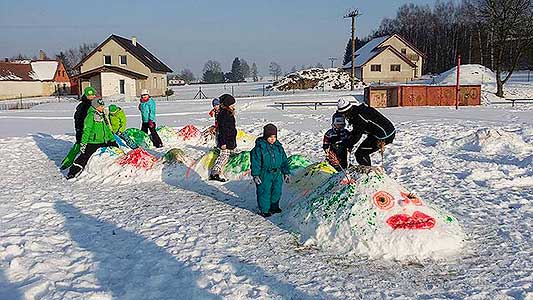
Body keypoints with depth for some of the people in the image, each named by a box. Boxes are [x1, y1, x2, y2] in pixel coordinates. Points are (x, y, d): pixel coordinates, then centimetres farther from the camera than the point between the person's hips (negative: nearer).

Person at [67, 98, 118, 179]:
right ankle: (72, 173, -2)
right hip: (92, 142, -8)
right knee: (84, 157, -11)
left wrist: (112, 139, 23)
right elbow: (86, 130, -15)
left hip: (103, 142, 8)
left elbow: (107, 128, 23)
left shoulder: (102, 115, 14)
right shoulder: (91, 115, -11)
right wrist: (83, 143, -19)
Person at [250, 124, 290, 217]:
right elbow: (255, 162, -10)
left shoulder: (279, 147, 6)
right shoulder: (259, 147, -11)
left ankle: (274, 207, 33)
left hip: (277, 174, 5)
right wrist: (255, 175, -13)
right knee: (264, 192, 2)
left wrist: (286, 173, 11)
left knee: (277, 191, 14)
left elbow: (284, 161, 13)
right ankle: (264, 210, 16)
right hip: (264, 175, -5)